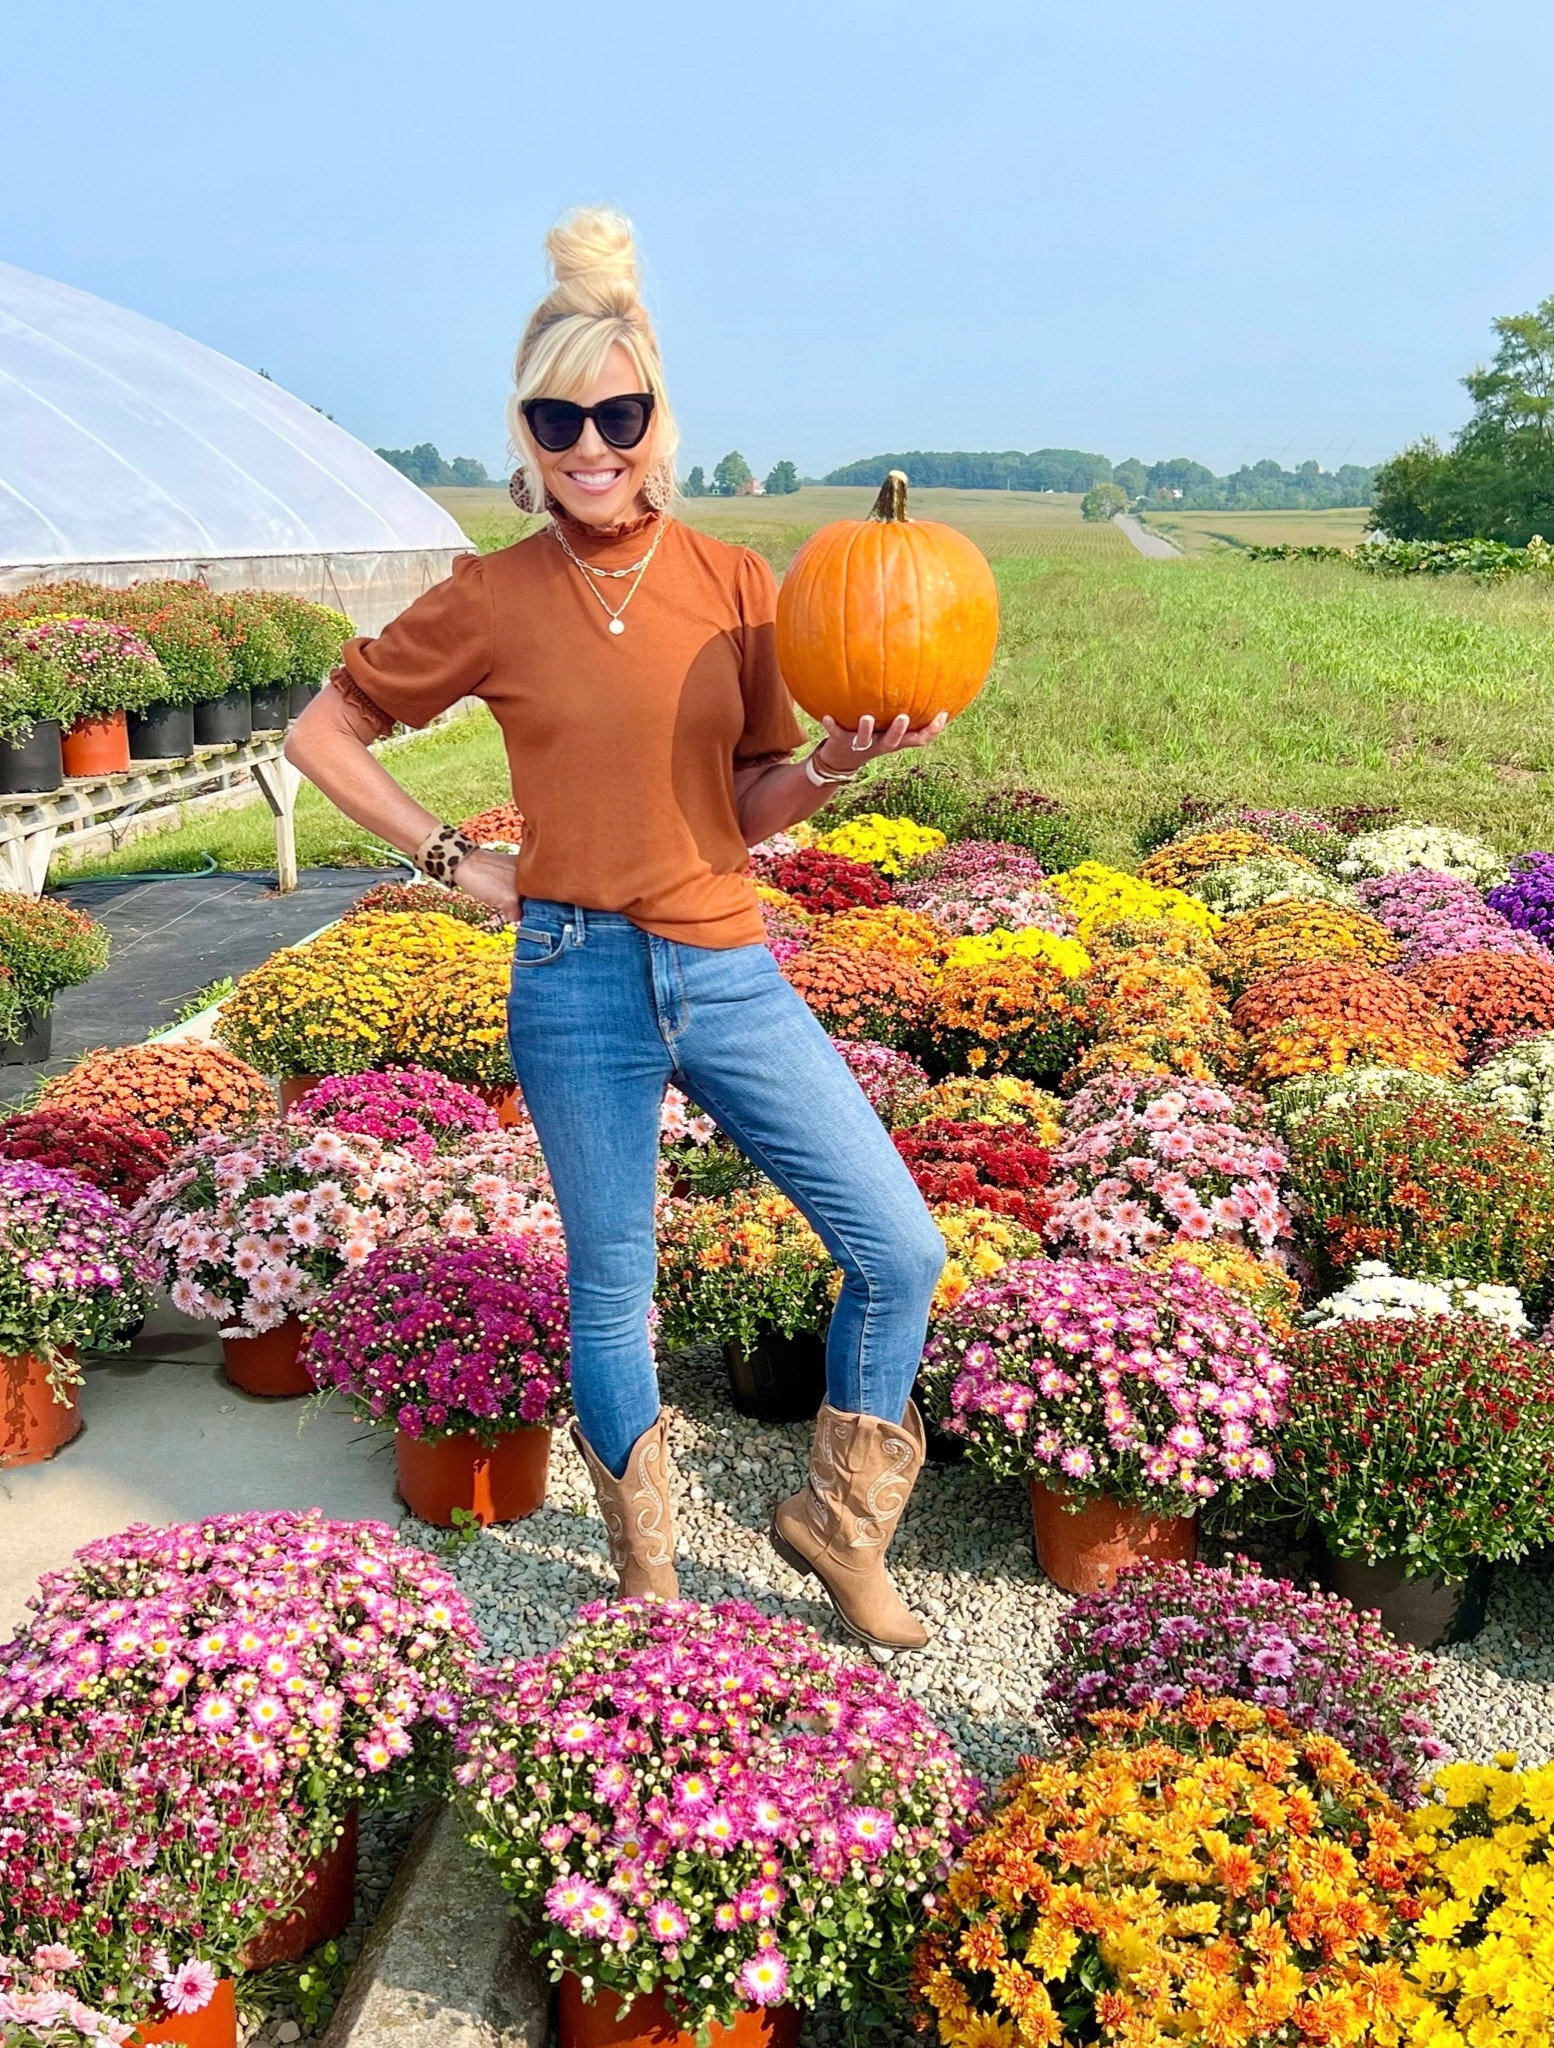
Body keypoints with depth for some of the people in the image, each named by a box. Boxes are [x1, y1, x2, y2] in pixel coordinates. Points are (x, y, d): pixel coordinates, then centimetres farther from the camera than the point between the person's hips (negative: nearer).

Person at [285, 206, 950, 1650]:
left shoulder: (736, 585, 2)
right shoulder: (491, 602, -3)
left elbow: (752, 805, 6)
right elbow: (321, 734, 8)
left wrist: (844, 759, -13)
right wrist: (450, 859, 1)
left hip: (730, 971, 2)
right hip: (578, 984, -2)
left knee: (900, 1253, -1)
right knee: (611, 1298, 10)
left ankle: (838, 1526, 25)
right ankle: (649, 1586, 35)